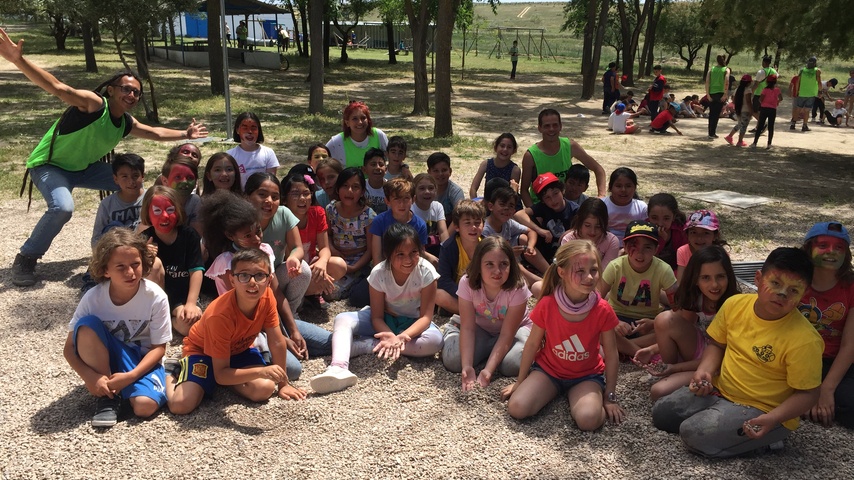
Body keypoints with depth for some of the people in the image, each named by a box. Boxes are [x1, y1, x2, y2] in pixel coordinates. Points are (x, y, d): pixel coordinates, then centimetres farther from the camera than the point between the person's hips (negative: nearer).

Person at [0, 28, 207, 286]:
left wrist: (185, 134, 21)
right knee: (63, 207, -34)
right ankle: (25, 260, -11)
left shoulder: (126, 123, -4)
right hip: (49, 166, -8)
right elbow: (58, 88, -44)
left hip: (84, 168, 8)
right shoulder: (93, 104, -28)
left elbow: (156, 133, 17)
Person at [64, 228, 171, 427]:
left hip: (143, 360, -2)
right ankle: (108, 396, -14)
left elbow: (159, 347, -13)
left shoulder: (156, 297, -21)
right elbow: (70, 348, -11)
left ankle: (119, 387, 3)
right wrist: (90, 377, -27)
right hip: (105, 358, 3)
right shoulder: (93, 298, -18)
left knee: (145, 406, -31)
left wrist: (130, 376, -27)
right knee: (87, 326, -29)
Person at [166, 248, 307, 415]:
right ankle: (173, 375, 8)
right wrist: (261, 371, -44)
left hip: (238, 349, 4)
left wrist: (283, 383, -9)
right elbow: (221, 374, -32)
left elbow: (277, 343, -12)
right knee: (181, 405, -25)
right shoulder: (220, 315, -36)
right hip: (201, 350, -4)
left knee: (265, 389, -22)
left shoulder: (266, 296, -23)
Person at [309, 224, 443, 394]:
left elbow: (426, 316, -22)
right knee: (342, 319, -23)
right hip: (385, 320, 1)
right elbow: (377, 316, -16)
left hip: (413, 323, -1)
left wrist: (403, 336, -40)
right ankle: (338, 368, -49)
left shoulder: (426, 272, -23)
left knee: (435, 341, -34)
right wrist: (391, 336, -38)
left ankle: (364, 345, -27)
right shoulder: (379, 273, -20)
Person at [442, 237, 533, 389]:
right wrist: (467, 366, -36)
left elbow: (506, 334, -28)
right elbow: (468, 328, -24)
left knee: (512, 365, -32)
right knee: (453, 360, -23)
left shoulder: (517, 289, -30)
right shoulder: (468, 283, -26)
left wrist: (488, 370, -39)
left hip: (514, 329, -1)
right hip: (480, 328, 1)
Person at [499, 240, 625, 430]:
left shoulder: (602, 310, -18)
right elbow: (532, 344, -3)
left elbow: (611, 355, -6)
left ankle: (574, 397, 8)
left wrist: (609, 397, -3)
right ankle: (552, 392, 11)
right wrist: (519, 382, 5)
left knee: (588, 419, -29)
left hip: (586, 376, -1)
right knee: (517, 408, -21)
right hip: (548, 370, 1)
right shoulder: (547, 305, -17)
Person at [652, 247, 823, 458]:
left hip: (761, 410, -6)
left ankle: (762, 439, -2)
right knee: (661, 413, 3)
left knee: (694, 434, -23)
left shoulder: (804, 339, -23)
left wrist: (772, 419, -30)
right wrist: (705, 370, -10)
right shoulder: (735, 304, -8)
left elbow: (808, 393, -16)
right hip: (719, 390, 6)